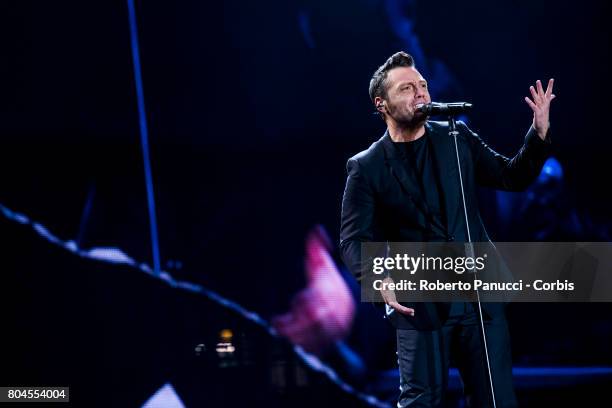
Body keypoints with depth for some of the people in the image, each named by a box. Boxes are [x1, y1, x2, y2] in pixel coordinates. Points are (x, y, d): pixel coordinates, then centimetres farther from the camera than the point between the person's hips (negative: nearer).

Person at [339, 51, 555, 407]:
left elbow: (513, 178, 12)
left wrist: (539, 132, -4)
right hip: (420, 304, -3)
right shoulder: (366, 168, -2)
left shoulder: (456, 138, 7)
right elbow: (354, 240, -5)